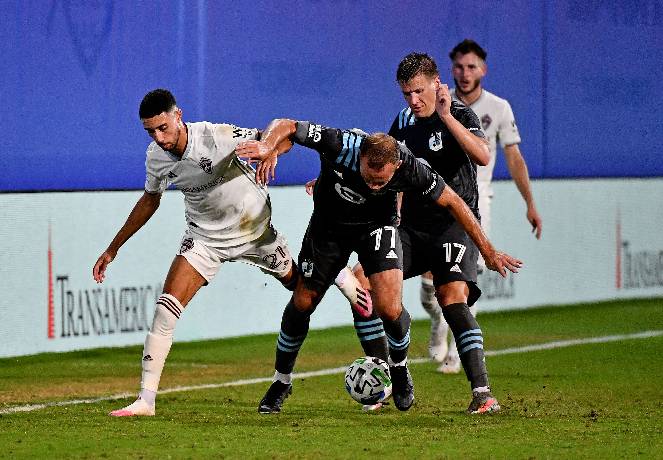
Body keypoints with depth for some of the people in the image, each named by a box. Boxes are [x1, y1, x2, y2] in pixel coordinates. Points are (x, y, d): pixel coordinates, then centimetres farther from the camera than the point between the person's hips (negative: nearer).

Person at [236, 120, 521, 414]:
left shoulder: (410, 169, -32)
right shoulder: (340, 146, -36)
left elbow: (452, 202, -17)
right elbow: (285, 125, -28)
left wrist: (488, 251, -11)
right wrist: (268, 147, -51)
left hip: (377, 225, -1)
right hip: (329, 225, 1)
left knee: (389, 308, -18)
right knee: (302, 303, 2)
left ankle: (399, 368, 14)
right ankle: (281, 382, 24)